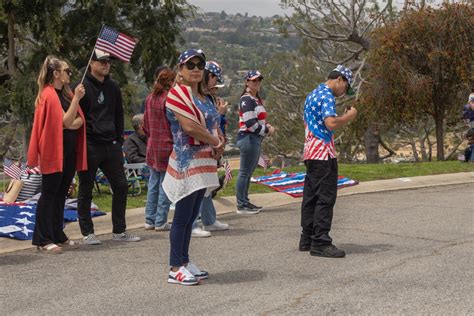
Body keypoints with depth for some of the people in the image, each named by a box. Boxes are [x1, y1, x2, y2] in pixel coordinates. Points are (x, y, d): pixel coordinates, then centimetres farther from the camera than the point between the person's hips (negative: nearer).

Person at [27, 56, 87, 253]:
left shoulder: (66, 93, 14)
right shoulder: (49, 95, -11)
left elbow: (79, 120, 8)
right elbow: (65, 121, -17)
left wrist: (72, 124, -14)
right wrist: (76, 98, -20)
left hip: (69, 151, 8)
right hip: (54, 151, -8)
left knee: (61, 194, 11)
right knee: (49, 194, -5)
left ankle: (58, 235, 18)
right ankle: (43, 239, -2)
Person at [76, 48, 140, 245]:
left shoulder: (113, 87, 13)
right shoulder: (83, 87, -7)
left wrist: (119, 140, 13)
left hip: (111, 145, 6)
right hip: (90, 146, -6)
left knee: (121, 186, 7)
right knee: (86, 190, 3)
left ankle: (119, 231, 17)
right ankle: (87, 233, 12)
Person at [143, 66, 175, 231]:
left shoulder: (150, 98, 7)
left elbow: (146, 124, 13)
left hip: (152, 146, 7)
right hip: (167, 146, -7)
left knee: (153, 184, 13)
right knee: (165, 185, 0)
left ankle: (150, 220, 17)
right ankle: (161, 222, 4)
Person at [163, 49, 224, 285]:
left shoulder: (204, 97, 18)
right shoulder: (177, 93, -10)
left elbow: (215, 124, 19)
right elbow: (189, 126, -20)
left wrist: (220, 141, -2)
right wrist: (216, 142, -10)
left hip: (204, 163, 9)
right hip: (187, 161, -9)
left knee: (191, 216, 12)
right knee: (182, 217, -6)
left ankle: (184, 262, 20)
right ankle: (175, 269, 0)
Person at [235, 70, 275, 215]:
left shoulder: (257, 99, 18)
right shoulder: (246, 100, -14)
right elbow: (250, 123, -21)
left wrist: (267, 126, 5)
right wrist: (266, 131, -11)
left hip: (255, 138, 10)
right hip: (248, 139, -10)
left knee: (249, 172, 16)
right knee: (245, 172, -5)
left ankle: (245, 201, 24)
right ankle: (241, 205, 0)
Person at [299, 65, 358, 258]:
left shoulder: (312, 95, 19)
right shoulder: (327, 96, -12)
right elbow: (331, 123, -26)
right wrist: (349, 116, -10)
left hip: (310, 152, 10)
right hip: (323, 153, -10)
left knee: (311, 197, 11)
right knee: (325, 198, -9)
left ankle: (307, 239, 15)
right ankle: (320, 243, -10)